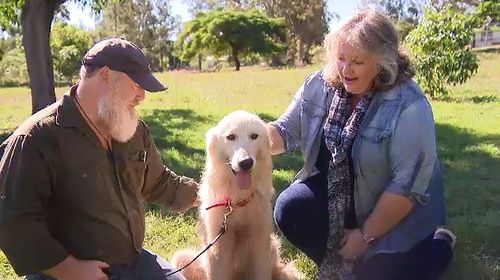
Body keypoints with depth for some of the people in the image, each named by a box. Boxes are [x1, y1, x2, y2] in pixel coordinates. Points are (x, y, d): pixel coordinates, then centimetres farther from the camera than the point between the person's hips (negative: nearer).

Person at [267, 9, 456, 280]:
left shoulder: (410, 107, -26)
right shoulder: (320, 85, -10)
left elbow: (407, 186, -25)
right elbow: (286, 131, -3)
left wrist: (366, 235, -19)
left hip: (398, 211, -4)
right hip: (336, 193, 5)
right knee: (289, 209, -19)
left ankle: (440, 244, 23)